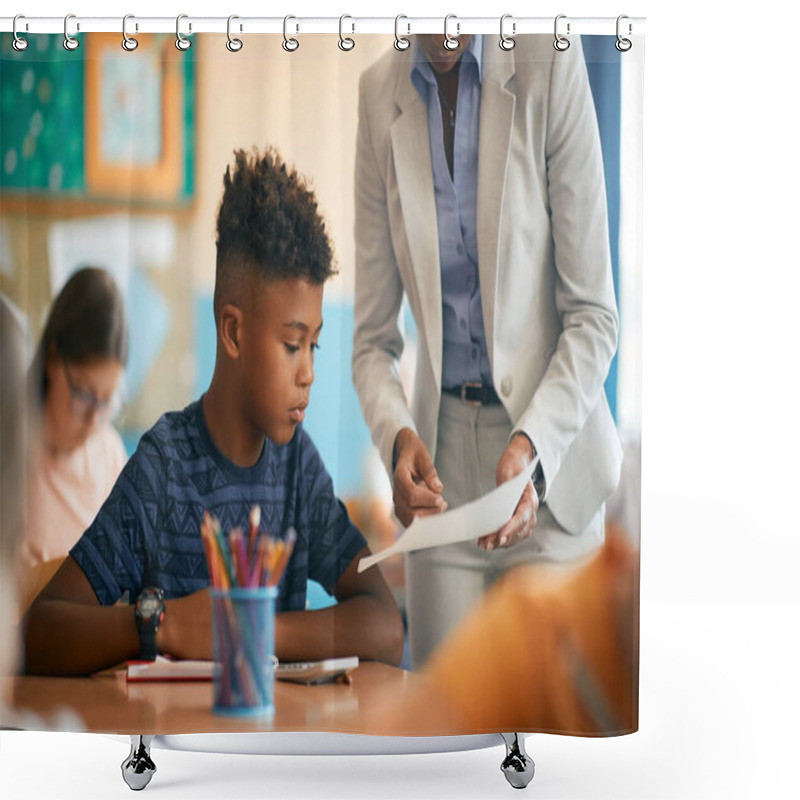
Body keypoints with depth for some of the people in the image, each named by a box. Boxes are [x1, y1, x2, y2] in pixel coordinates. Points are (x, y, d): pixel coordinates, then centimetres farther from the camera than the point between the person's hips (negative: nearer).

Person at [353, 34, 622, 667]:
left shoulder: (550, 65, -9)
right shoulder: (379, 94, 1)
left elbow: (593, 316, -8)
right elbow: (373, 337, 4)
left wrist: (531, 447, -22)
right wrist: (397, 437, -15)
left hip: (550, 470, -2)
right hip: (441, 474, 3)